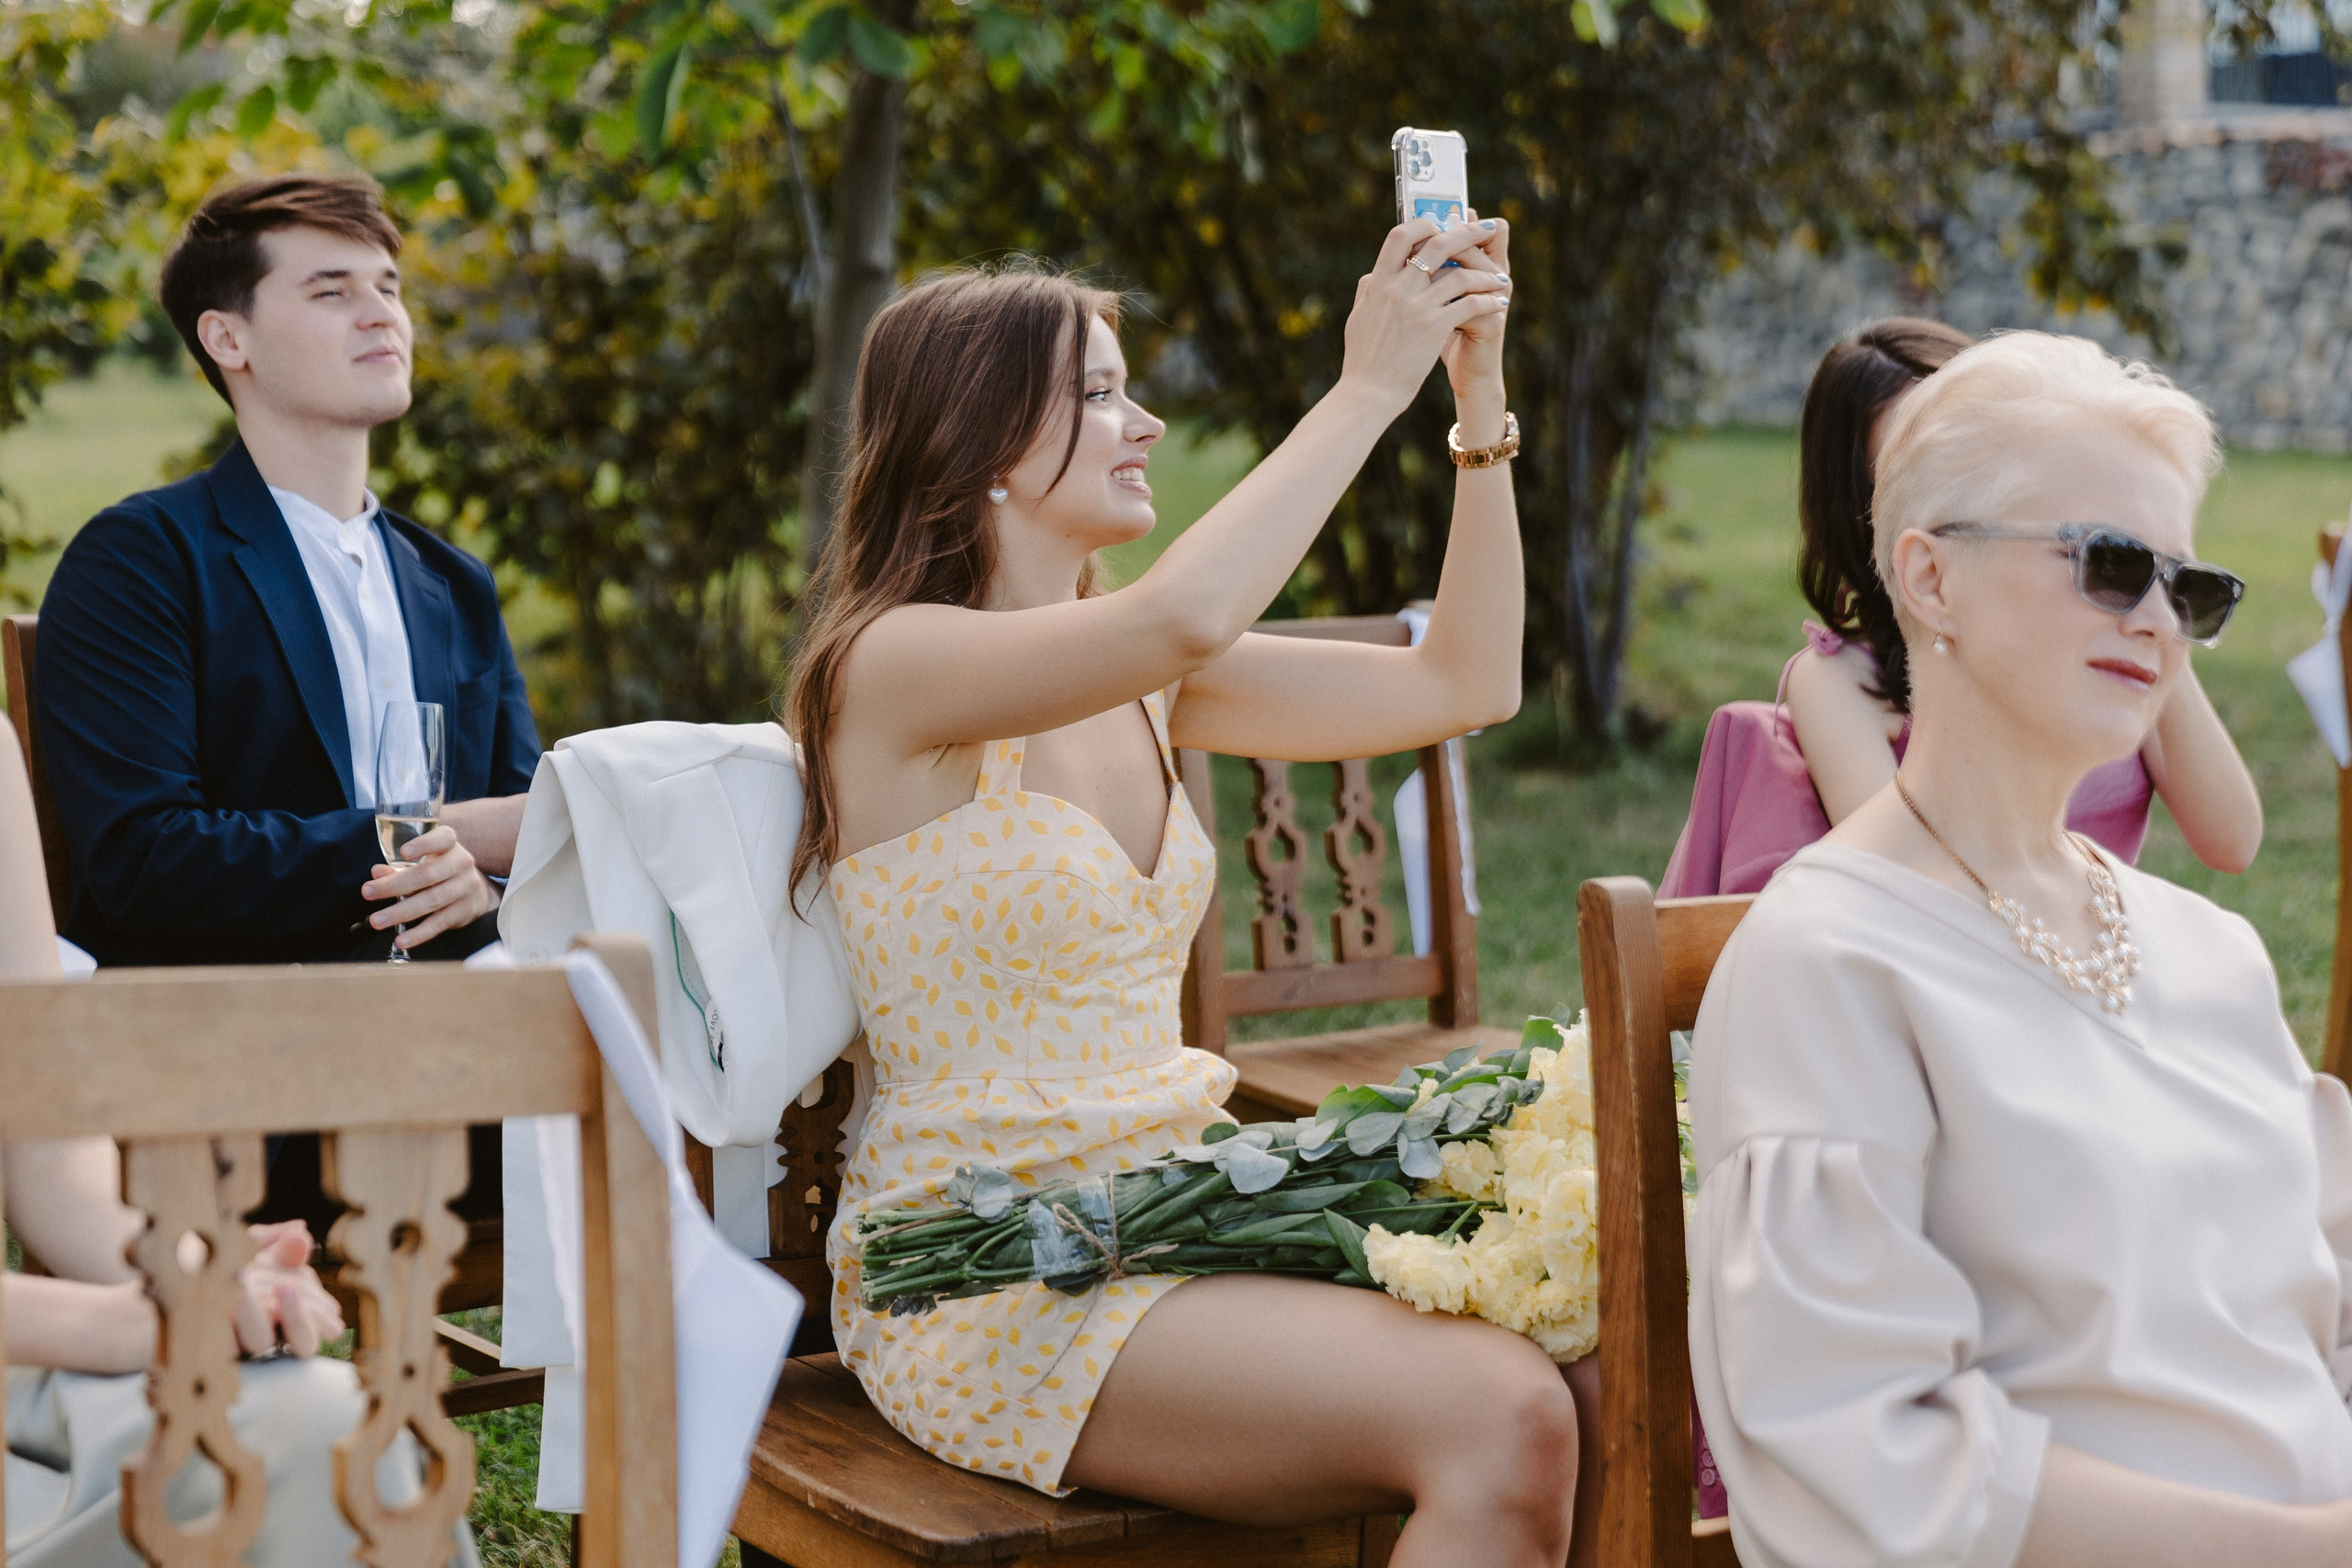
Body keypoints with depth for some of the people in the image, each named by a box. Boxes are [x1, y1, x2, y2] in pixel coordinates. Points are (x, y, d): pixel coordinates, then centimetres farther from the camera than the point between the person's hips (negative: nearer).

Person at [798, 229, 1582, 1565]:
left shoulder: (1144, 688, 12)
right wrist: (1370, 388, -18)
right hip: (984, 1287, -7)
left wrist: (1481, 403, 4)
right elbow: (1183, 612, -29)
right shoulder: (896, 665, -11)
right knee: (1498, 1418, -25)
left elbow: (1466, 681, 11)